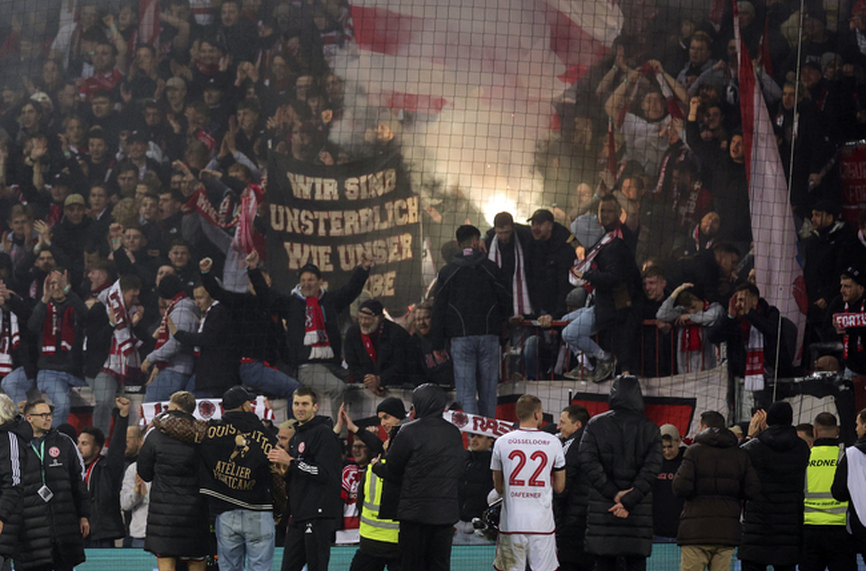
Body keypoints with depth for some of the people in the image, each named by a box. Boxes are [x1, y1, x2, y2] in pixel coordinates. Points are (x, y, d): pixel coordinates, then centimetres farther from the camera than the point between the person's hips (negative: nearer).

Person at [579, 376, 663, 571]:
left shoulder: (595, 425, 2)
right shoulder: (650, 429, 2)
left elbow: (589, 463, -8)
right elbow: (651, 469, -8)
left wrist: (614, 494, -8)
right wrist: (628, 501, -13)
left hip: (601, 506, 0)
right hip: (638, 510, 0)